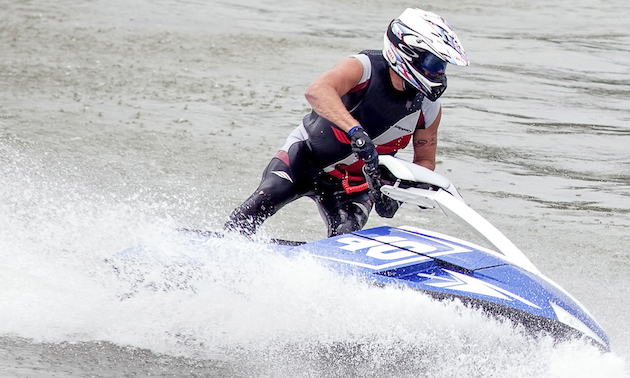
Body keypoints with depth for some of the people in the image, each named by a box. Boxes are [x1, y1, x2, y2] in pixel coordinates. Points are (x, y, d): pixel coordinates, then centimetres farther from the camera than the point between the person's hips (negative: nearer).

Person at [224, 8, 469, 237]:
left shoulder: (429, 108, -9)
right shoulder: (363, 67, -24)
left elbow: (425, 159, 6)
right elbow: (317, 91, -43)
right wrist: (355, 130, -57)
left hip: (354, 184, 3)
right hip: (307, 154, -3)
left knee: (345, 239, -20)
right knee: (269, 196, -25)